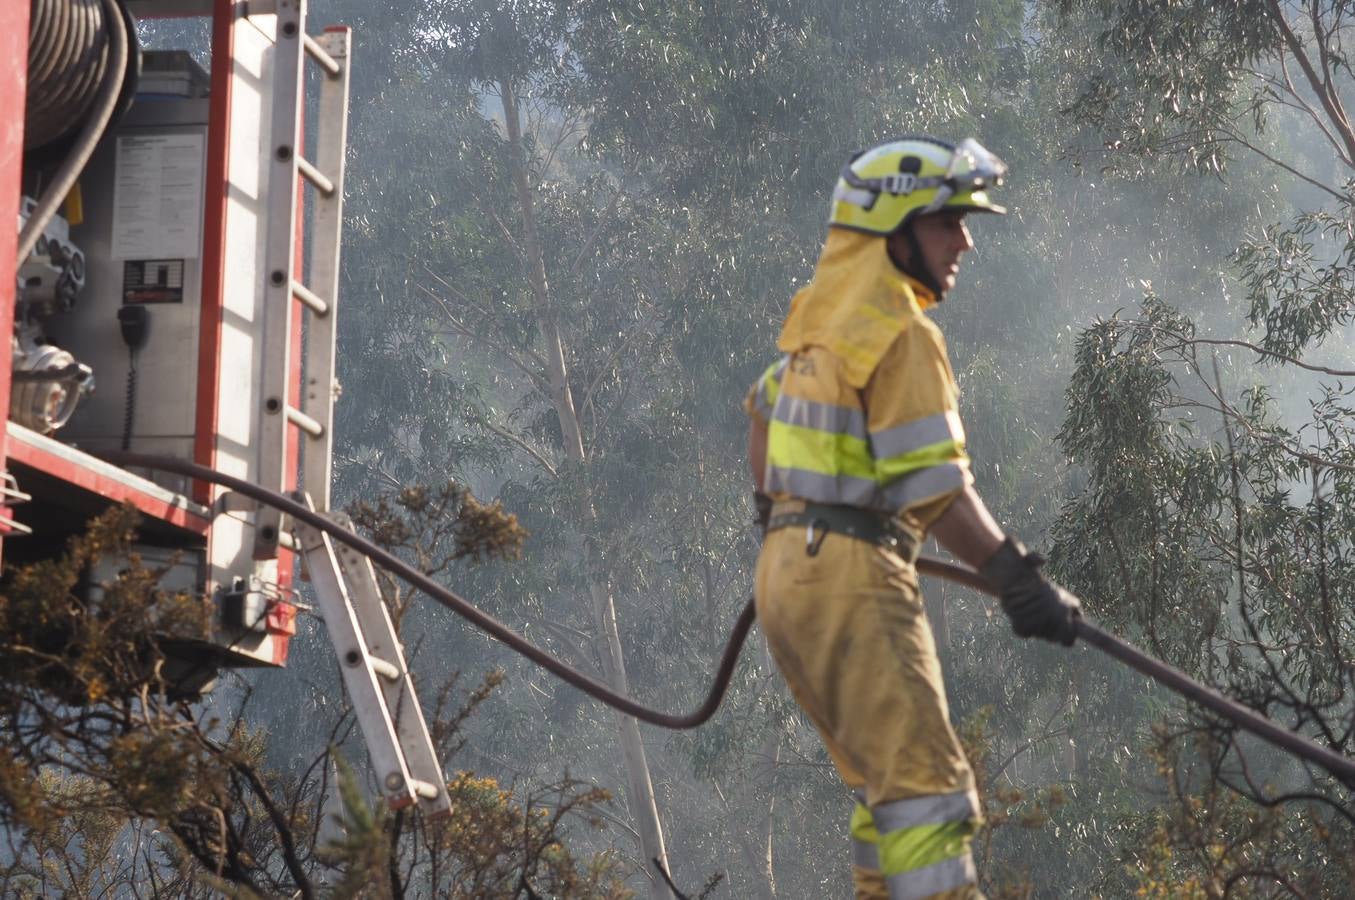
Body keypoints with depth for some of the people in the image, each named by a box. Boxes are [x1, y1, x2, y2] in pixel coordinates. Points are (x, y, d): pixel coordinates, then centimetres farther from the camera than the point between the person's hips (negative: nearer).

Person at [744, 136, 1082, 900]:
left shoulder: (825, 309, 15)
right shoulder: (900, 329, -13)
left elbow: (765, 406, 30)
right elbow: (934, 484, -20)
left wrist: (776, 515, 41)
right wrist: (1014, 576, -22)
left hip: (790, 569, 10)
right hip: (852, 577, -10)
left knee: (883, 780, 15)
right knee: (925, 783, -13)